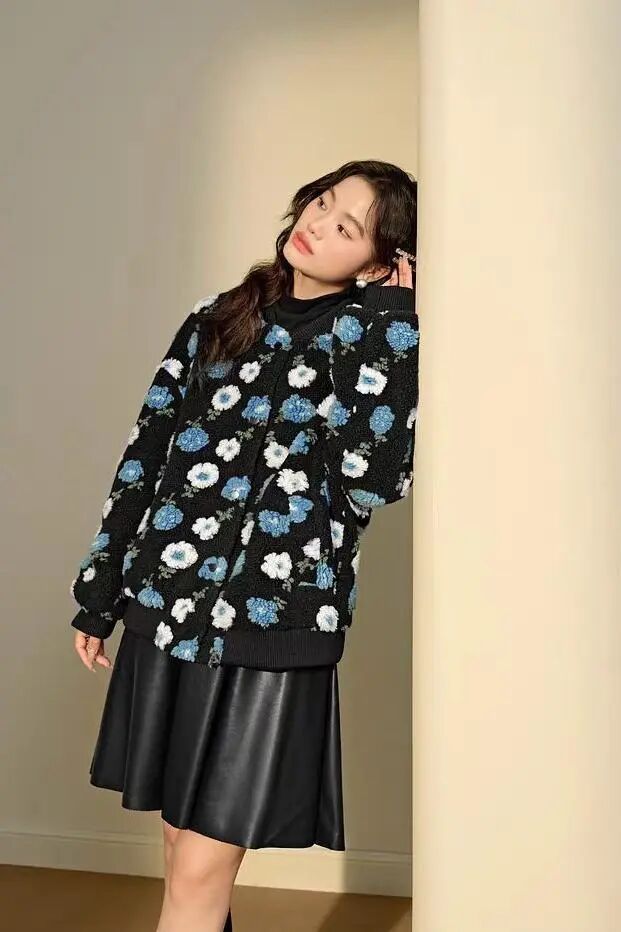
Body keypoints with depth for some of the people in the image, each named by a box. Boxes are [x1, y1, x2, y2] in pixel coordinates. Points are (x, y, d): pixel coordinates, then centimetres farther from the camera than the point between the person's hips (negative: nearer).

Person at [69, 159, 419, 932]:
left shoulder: (375, 334, -2)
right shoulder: (215, 319, 10)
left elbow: (372, 477, -18)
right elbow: (146, 455, 12)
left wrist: (394, 317, -13)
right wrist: (97, 593, 15)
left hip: (271, 618, -4)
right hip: (168, 605, 5)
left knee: (202, 869, 1)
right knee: (180, 838, 17)